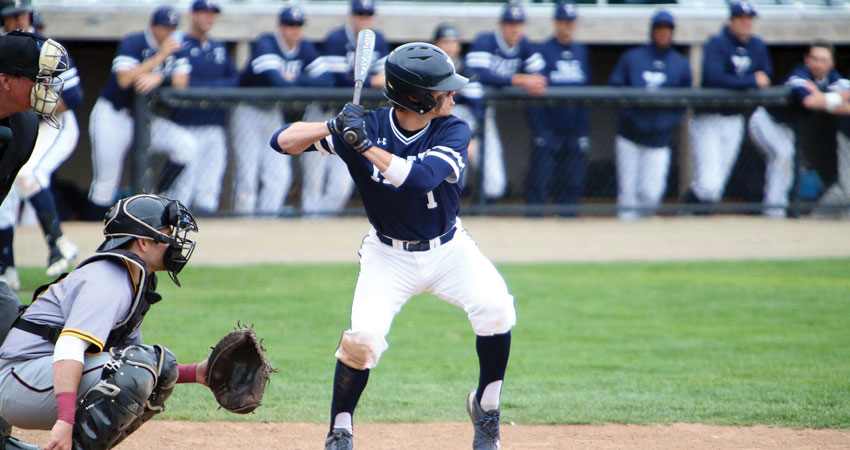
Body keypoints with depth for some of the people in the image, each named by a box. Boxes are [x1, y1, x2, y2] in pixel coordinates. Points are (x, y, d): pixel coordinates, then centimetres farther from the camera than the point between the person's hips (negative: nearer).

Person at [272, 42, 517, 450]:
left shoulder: (453, 132, -16)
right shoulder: (365, 126, -15)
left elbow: (421, 177, -35)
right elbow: (282, 141, -16)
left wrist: (363, 145, -38)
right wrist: (333, 127, -33)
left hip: (448, 249, 1)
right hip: (389, 256, -1)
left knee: (495, 309, -23)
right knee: (363, 337, -22)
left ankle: (485, 406, 0)